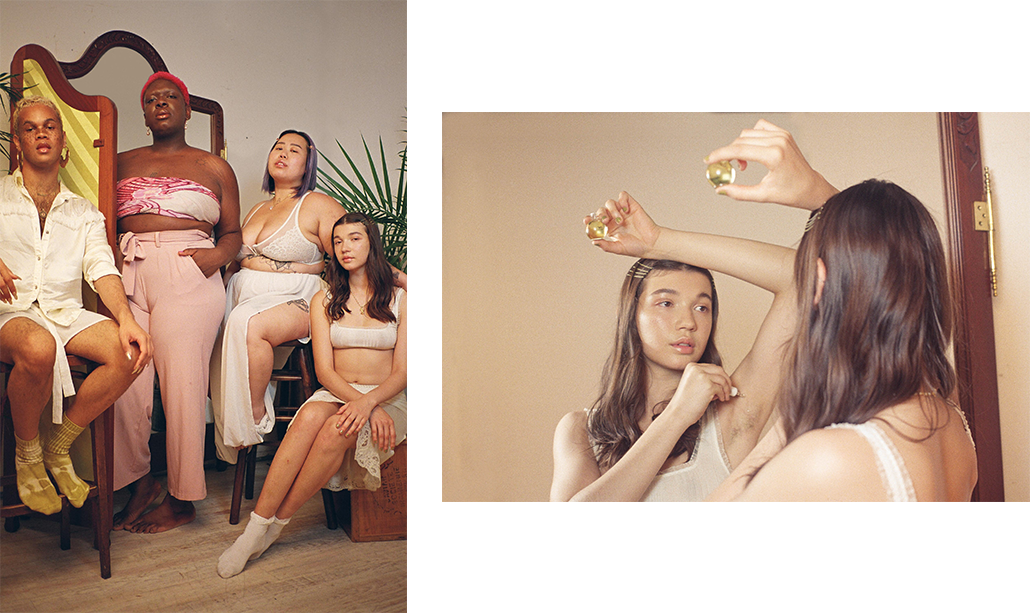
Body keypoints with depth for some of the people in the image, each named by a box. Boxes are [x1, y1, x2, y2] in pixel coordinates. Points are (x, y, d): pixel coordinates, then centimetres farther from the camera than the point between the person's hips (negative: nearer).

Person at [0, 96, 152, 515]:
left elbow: (102, 269, 4)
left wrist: (125, 318, -15)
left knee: (130, 352, -27)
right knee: (38, 347, -39)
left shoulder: (84, 213, 19)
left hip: (66, 313, 3)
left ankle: (57, 447, -7)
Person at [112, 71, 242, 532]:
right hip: (128, 274, 3)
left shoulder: (214, 167, 15)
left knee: (182, 382, -7)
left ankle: (182, 499, 4)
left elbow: (233, 232, 13)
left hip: (188, 277, -2)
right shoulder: (123, 162, 21)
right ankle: (138, 482, 9)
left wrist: (217, 255, -7)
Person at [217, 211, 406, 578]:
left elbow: (402, 372, -2)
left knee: (336, 429, -33)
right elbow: (324, 370, 0)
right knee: (309, 417, -33)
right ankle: (254, 529, -30)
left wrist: (369, 401, -22)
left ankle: (275, 523, -20)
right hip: (337, 394, 2)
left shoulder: (400, 300, 4)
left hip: (388, 399, -1)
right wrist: (357, 400, -19)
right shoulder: (324, 302, 10)